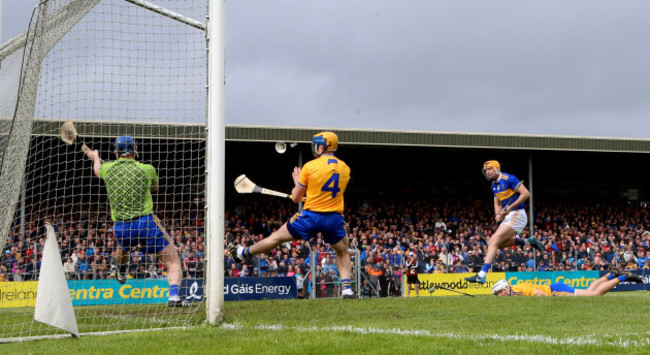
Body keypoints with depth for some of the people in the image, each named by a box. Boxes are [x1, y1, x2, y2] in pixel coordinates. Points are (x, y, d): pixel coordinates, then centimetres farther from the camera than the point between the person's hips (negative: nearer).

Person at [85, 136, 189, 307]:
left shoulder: (107, 169, 5)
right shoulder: (147, 169, -2)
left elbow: (97, 171, 32)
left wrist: (95, 157, 55)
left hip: (120, 228, 4)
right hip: (146, 224, -4)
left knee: (123, 245, 39)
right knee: (173, 261, -1)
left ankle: (120, 271, 63)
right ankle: (174, 295, -22)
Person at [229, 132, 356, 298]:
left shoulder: (309, 167, -5)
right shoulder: (345, 168, 6)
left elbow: (296, 198, 2)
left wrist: (297, 183, 23)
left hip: (311, 215, -2)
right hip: (334, 218, 2)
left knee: (276, 237, 13)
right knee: (343, 252, 19)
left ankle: (243, 253, 29)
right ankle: (346, 288, 2)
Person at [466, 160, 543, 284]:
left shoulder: (508, 179, -11)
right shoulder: (494, 185, 15)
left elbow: (526, 193, -17)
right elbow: (497, 204, 24)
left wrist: (510, 208, -20)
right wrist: (498, 215, 2)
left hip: (517, 215, -10)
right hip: (507, 217, 10)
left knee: (494, 241, -18)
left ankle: (481, 276, -24)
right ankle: (529, 241, 22)